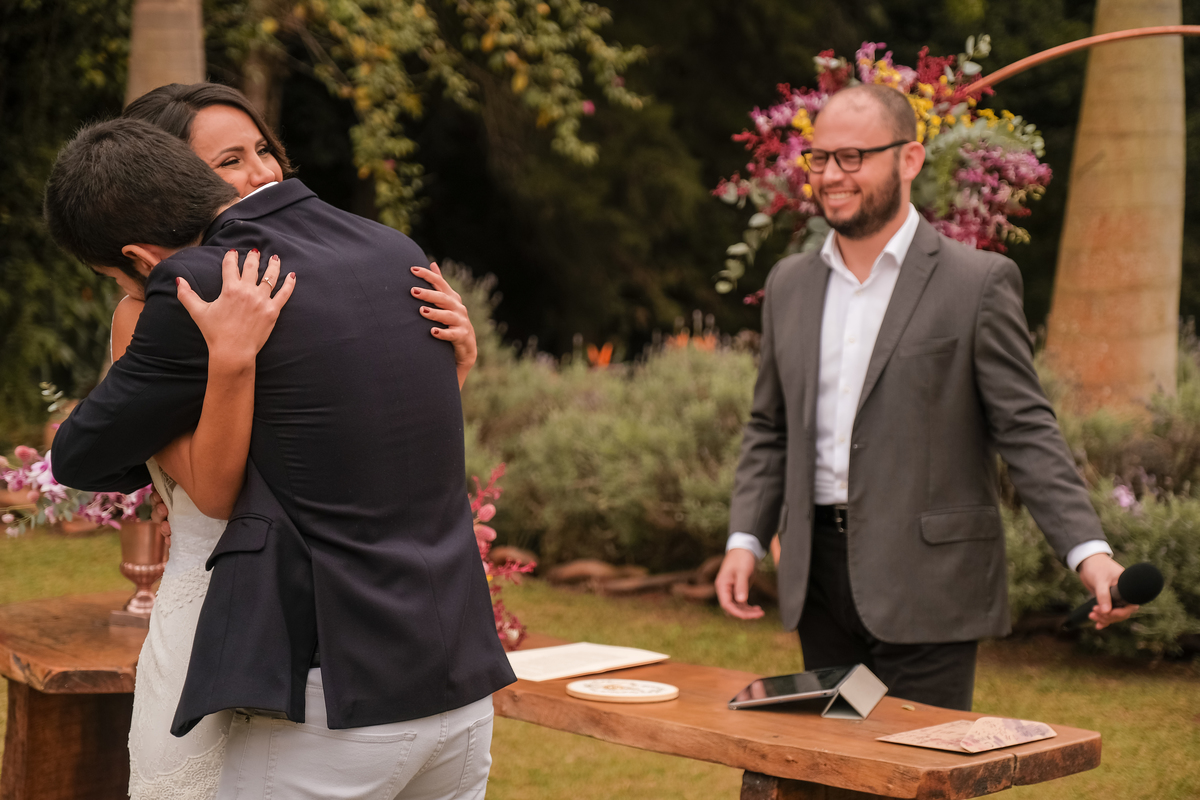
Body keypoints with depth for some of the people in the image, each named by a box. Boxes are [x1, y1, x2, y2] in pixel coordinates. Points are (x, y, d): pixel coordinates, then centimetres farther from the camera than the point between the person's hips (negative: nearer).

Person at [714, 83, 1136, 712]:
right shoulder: (789, 283, 12)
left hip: (927, 587, -5)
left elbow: (1026, 430, -6)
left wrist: (1088, 551, -17)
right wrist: (745, 539, 5)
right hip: (818, 579, 5)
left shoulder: (979, 282, -4)